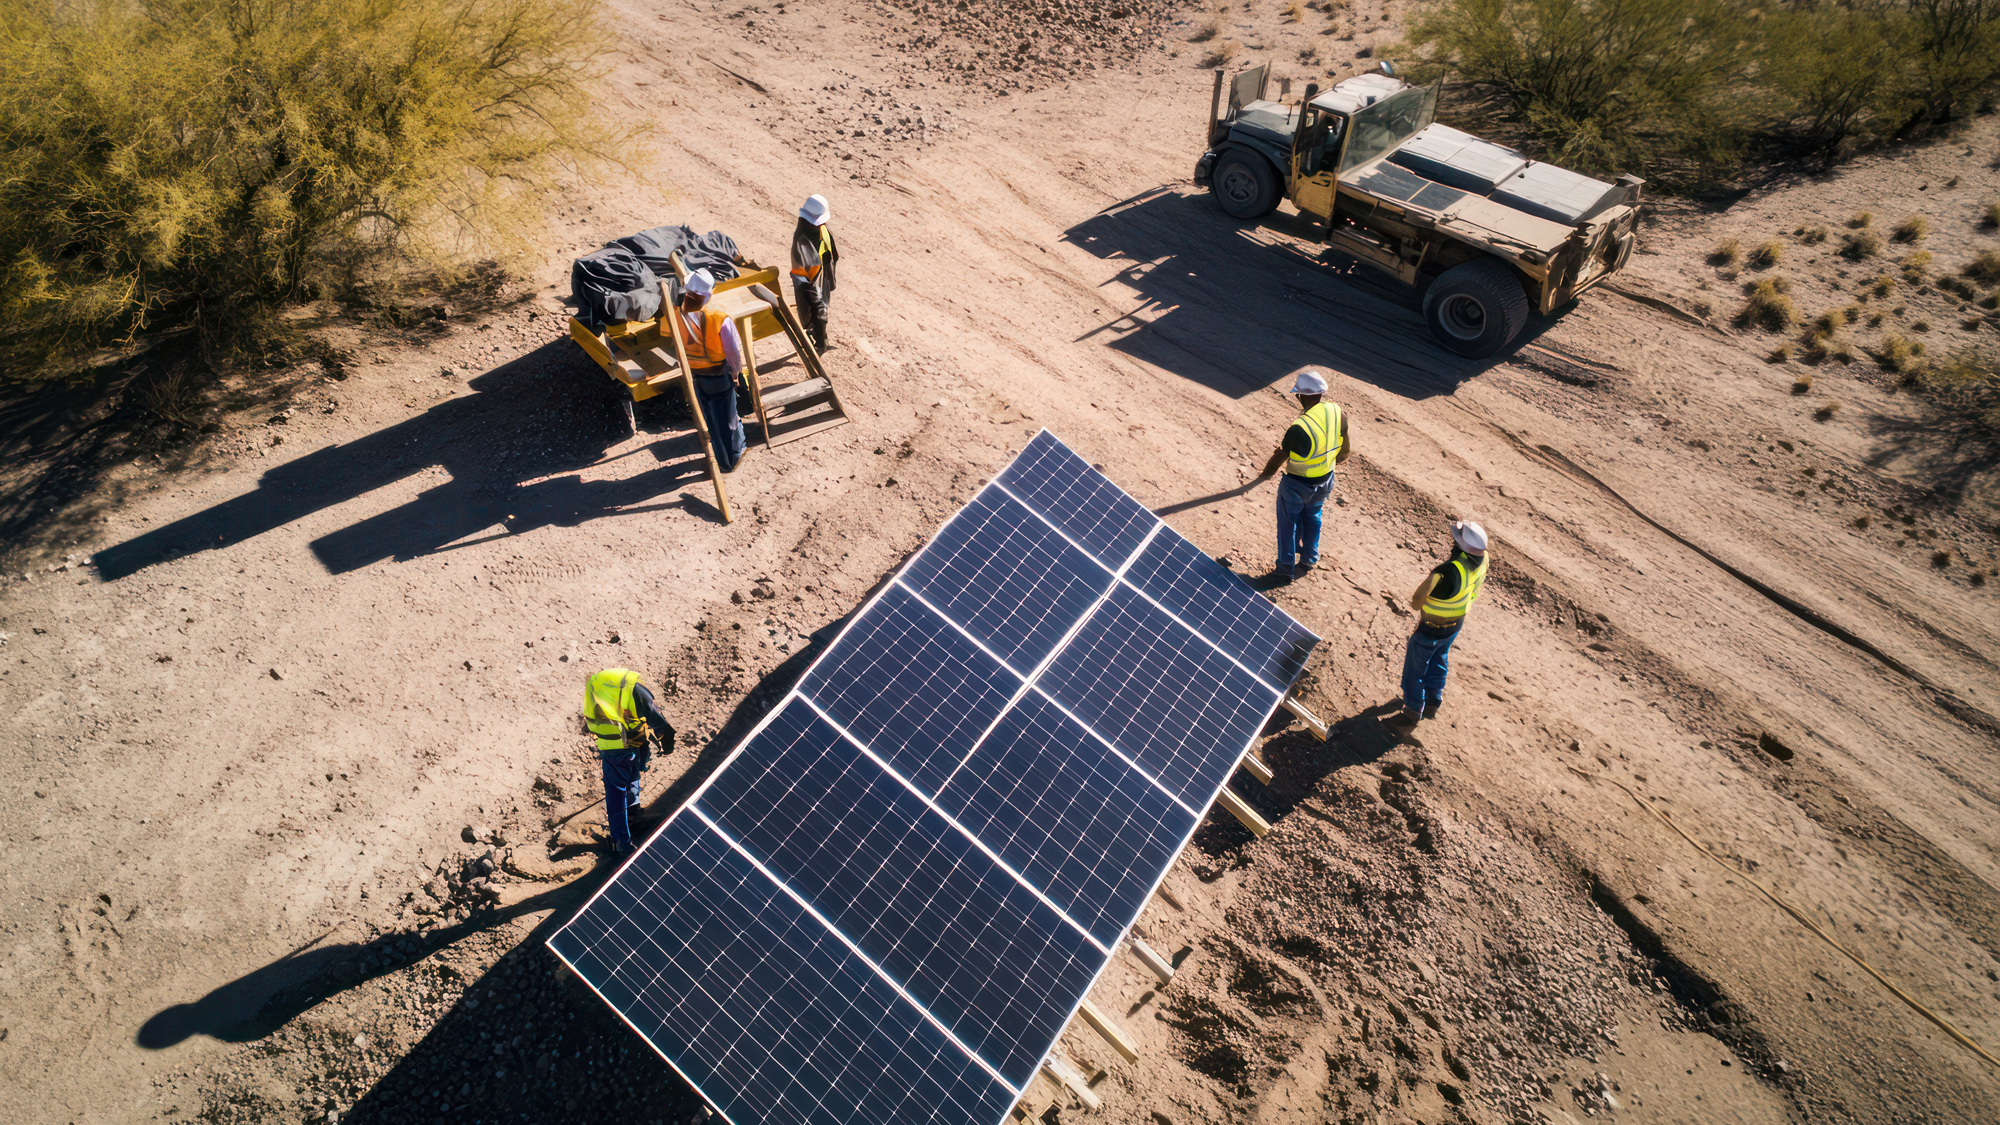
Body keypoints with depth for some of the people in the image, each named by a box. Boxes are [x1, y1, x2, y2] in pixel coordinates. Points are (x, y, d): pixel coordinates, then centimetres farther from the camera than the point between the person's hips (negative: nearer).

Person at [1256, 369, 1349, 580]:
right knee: (1312, 516, 30)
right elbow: (1344, 447, 2)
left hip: (1297, 484, -6)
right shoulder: (1337, 413, -15)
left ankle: (1286, 569, 26)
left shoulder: (1298, 428, -33)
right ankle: (1309, 559, 45)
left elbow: (1280, 456, -18)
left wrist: (1266, 473, 2)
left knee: (1288, 522, 15)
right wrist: (1340, 457, 26)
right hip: (1325, 480, 6)